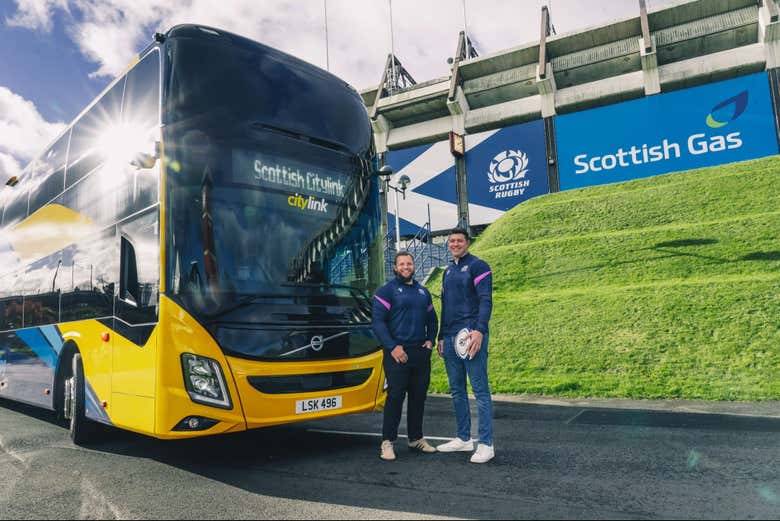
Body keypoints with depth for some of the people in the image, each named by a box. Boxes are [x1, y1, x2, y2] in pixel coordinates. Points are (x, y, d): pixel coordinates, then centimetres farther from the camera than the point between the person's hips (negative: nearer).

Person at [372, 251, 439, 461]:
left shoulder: (423, 292, 16)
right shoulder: (387, 290, -2)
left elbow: (432, 320, 25)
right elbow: (377, 320, -10)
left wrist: (430, 340, 8)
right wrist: (392, 347, -16)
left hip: (421, 353, 6)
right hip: (397, 353, -6)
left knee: (419, 396, 11)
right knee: (395, 396, -5)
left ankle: (416, 438, 24)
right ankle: (387, 442, 5)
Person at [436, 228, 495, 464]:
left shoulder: (478, 266, -2)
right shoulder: (448, 271, 20)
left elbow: (485, 300, -12)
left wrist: (479, 330, -23)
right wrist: (441, 337, 19)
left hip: (471, 335, -8)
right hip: (450, 338, 8)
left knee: (480, 390, -4)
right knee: (457, 391, 12)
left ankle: (486, 444, 2)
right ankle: (464, 439, 22)